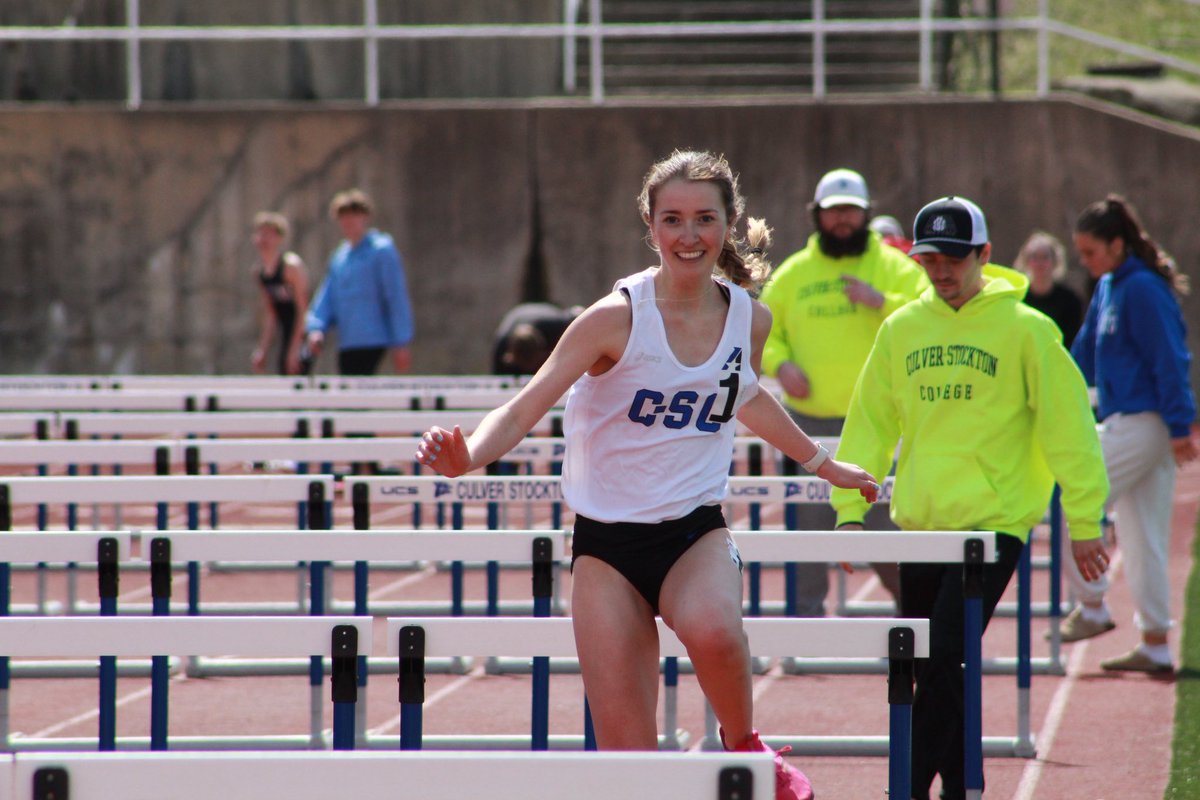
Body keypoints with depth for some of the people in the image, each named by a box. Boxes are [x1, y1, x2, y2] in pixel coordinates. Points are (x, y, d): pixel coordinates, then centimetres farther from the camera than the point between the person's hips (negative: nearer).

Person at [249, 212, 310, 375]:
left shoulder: (291, 265, -14)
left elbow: (303, 308, -16)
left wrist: (295, 348, -19)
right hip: (286, 334, 8)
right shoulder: (260, 270, 8)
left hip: (302, 333, -7)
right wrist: (262, 349, 11)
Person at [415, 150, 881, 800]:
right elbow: (525, 409, -16)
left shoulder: (749, 320, 2)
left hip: (696, 530, 2)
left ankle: (745, 747, -3)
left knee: (712, 630, -34)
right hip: (607, 542, -2)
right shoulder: (619, 316, -12)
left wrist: (824, 464, 38)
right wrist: (467, 456, -37)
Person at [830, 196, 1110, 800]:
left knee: (944, 662, -15)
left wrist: (1085, 524, -5)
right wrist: (850, 510, 4)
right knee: (932, 673, 9)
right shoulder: (901, 329, 8)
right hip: (920, 525, 5)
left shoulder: (1025, 330, -4)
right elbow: (869, 425, 12)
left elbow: (1069, 429, -3)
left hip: (993, 524, -5)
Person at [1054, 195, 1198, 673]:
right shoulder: (1108, 289, 14)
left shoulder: (1142, 289, -13)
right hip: (1133, 425, 9)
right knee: (1142, 538, 9)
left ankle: (1092, 607, 5)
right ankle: (1155, 647, 12)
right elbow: (1085, 354, 23)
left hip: (1143, 425, -9)